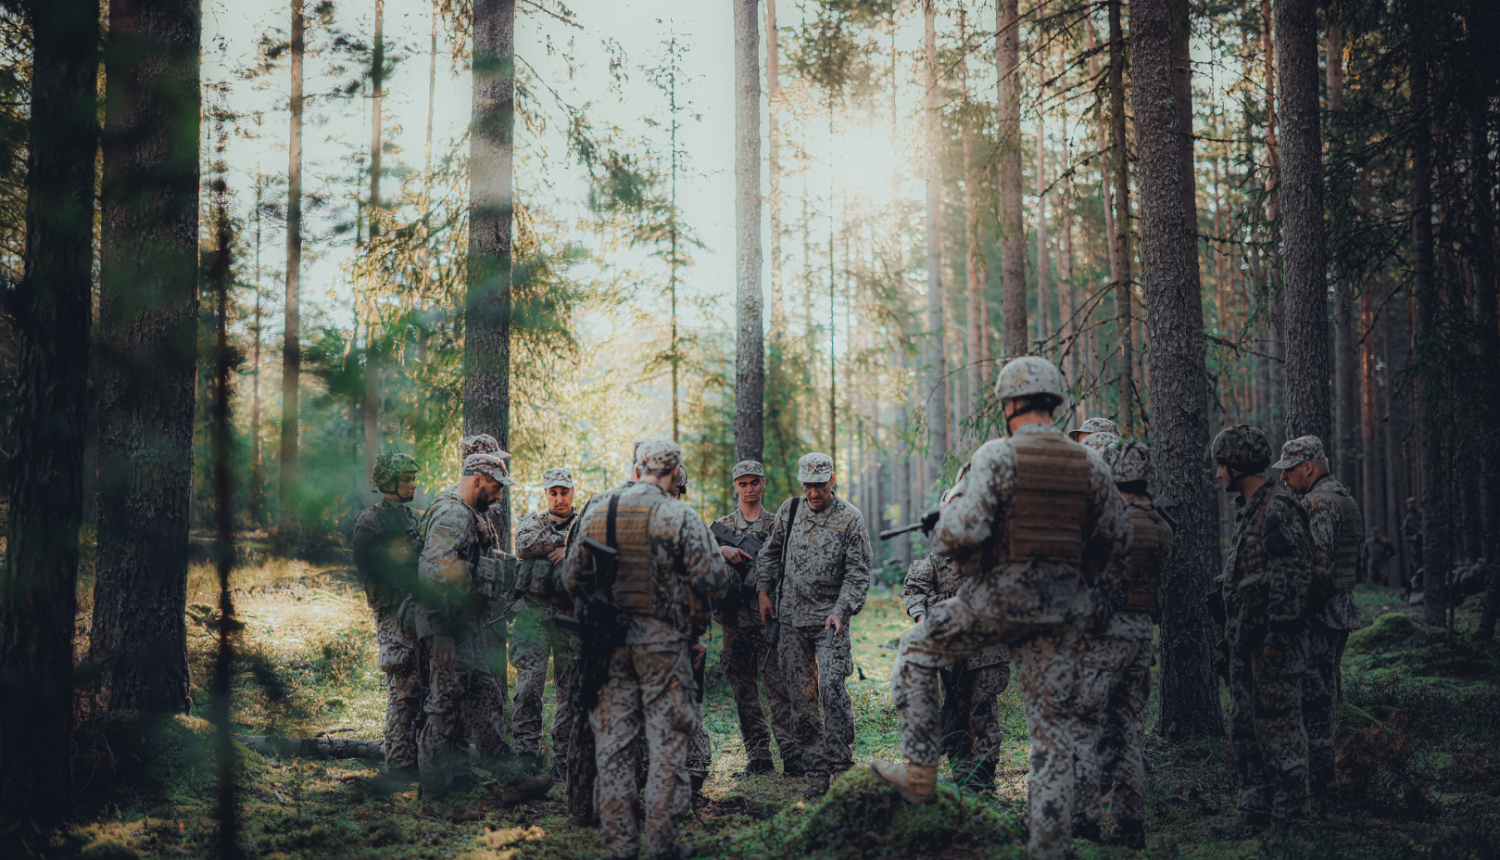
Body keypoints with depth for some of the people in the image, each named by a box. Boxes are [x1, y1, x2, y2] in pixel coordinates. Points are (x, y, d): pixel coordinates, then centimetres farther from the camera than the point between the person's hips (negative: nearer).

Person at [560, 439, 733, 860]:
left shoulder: (595, 513, 5)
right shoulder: (679, 516, -10)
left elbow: (570, 577, 11)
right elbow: (712, 579, -13)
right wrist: (727, 573, 9)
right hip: (662, 642, -4)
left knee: (613, 741, 9)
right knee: (667, 741, 4)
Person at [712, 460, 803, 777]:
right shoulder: (722, 525, 11)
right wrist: (721, 551, -18)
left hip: (768, 618, -2)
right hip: (734, 620, 2)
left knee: (778, 686, -7)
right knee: (743, 691, 5)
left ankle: (792, 756, -6)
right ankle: (758, 757, 12)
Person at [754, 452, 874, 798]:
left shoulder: (851, 519, -5)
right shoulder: (790, 509, 7)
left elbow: (858, 574, -6)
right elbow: (771, 553, 19)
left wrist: (841, 611, -18)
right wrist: (763, 591, 8)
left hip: (829, 619, -4)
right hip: (791, 618, 4)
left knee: (832, 689, -15)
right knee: (801, 696, 4)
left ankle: (840, 763, -4)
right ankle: (816, 771, 11)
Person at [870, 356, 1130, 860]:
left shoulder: (996, 456, -11)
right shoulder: (1090, 465, 4)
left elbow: (961, 534, -21)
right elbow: (1117, 540, 11)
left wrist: (952, 502, 2)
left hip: (996, 601, -4)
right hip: (1061, 610, 4)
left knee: (916, 652, 20)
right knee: (1053, 727, 8)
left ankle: (921, 772, 18)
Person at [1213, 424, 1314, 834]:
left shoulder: (1279, 509, -14)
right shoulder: (1247, 509, 17)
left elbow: (1293, 577, -19)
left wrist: (1277, 635, -21)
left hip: (1273, 641, -10)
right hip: (1245, 639, 10)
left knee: (1279, 724, -4)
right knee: (1245, 726, 12)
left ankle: (1289, 813, 3)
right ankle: (1256, 809, 19)